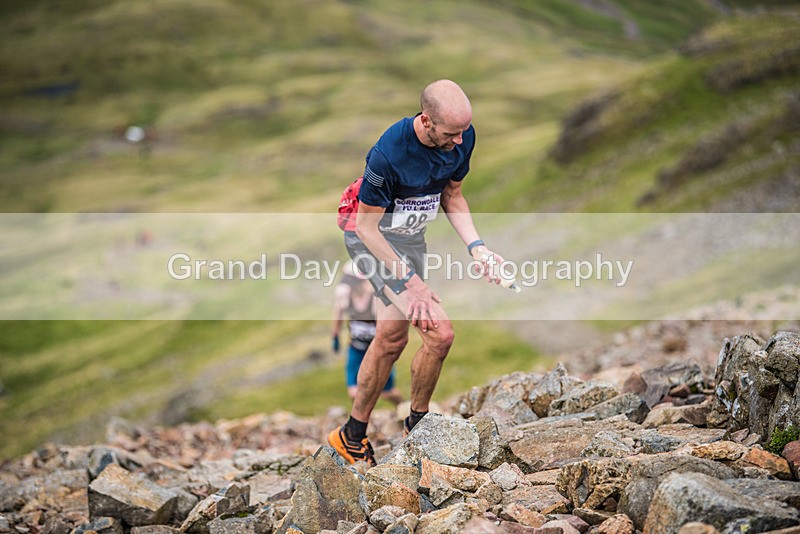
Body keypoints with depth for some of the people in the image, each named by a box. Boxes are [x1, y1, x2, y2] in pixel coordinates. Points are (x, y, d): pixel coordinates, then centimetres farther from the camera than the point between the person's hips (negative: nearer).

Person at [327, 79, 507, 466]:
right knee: (439, 333, -19)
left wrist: (476, 247, -8)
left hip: (411, 238, 7)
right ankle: (417, 425, 3)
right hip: (372, 238, -7)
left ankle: (353, 434, 32)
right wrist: (410, 281, -24)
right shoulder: (388, 154, -32)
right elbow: (367, 226, -22)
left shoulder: (462, 138, -12)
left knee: (392, 338, 14)